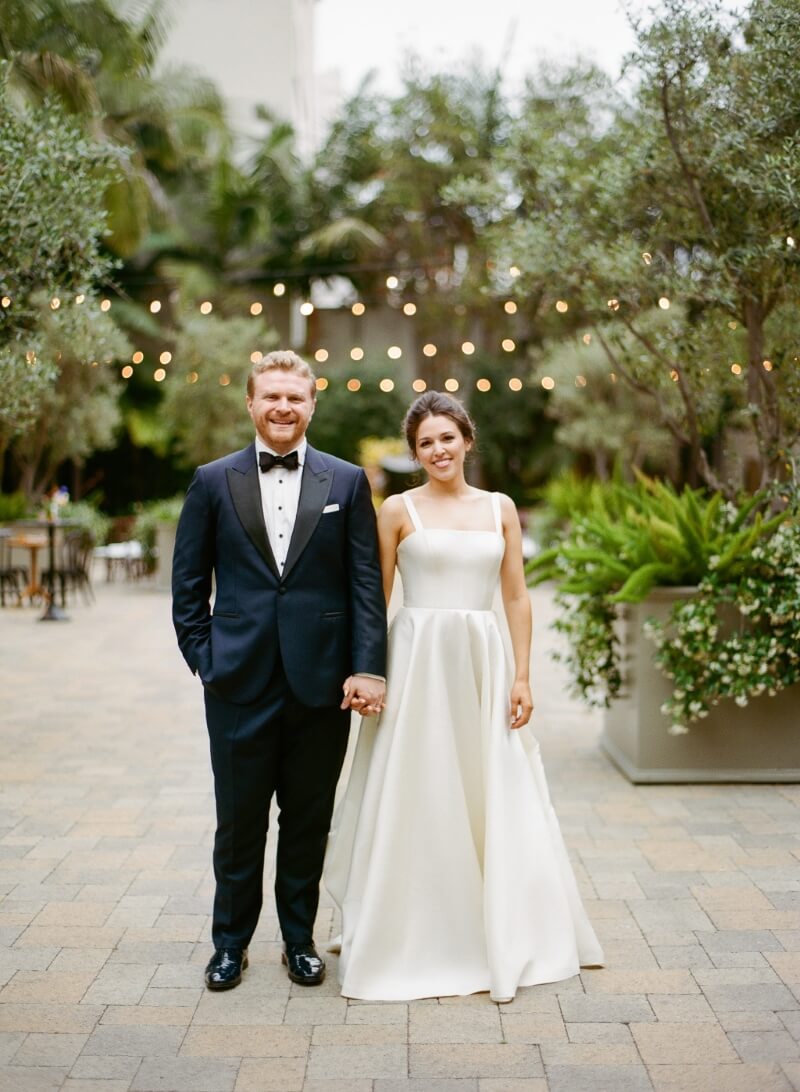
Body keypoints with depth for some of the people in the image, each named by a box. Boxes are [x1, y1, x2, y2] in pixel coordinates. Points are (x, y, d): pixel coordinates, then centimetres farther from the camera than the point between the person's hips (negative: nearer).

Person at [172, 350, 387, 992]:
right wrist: (203, 659, -1)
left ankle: (300, 938, 27)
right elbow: (188, 584, 7)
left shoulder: (347, 482, 4)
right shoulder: (213, 482, 5)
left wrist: (367, 667, -7)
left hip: (322, 682, 0)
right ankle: (231, 941, 25)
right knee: (239, 820, 9)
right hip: (239, 682, 0)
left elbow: (367, 583, 0)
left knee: (309, 821, 11)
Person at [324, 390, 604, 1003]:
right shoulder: (398, 511, 1)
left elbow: (517, 597, 7)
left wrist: (521, 676, 0)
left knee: (495, 800, 7)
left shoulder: (500, 509, 9)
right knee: (417, 800, 1)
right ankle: (413, 942, 16)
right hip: (417, 660, -2)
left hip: (484, 661, 3)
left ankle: (502, 935, 23)